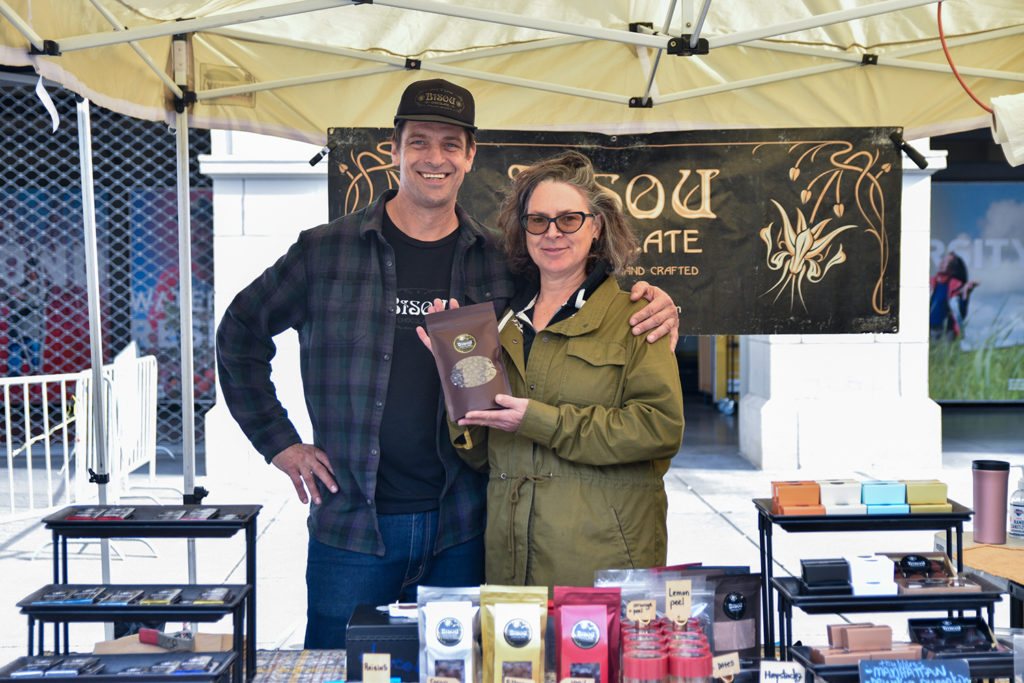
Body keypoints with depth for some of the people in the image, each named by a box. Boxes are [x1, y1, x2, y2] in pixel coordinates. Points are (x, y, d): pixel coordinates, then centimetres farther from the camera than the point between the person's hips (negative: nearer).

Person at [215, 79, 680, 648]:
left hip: (461, 528, 2)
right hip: (353, 524, -1)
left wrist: (653, 305, -4)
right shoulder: (327, 250, 0)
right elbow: (241, 332, 10)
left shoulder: (500, 260, 4)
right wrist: (279, 442, 4)